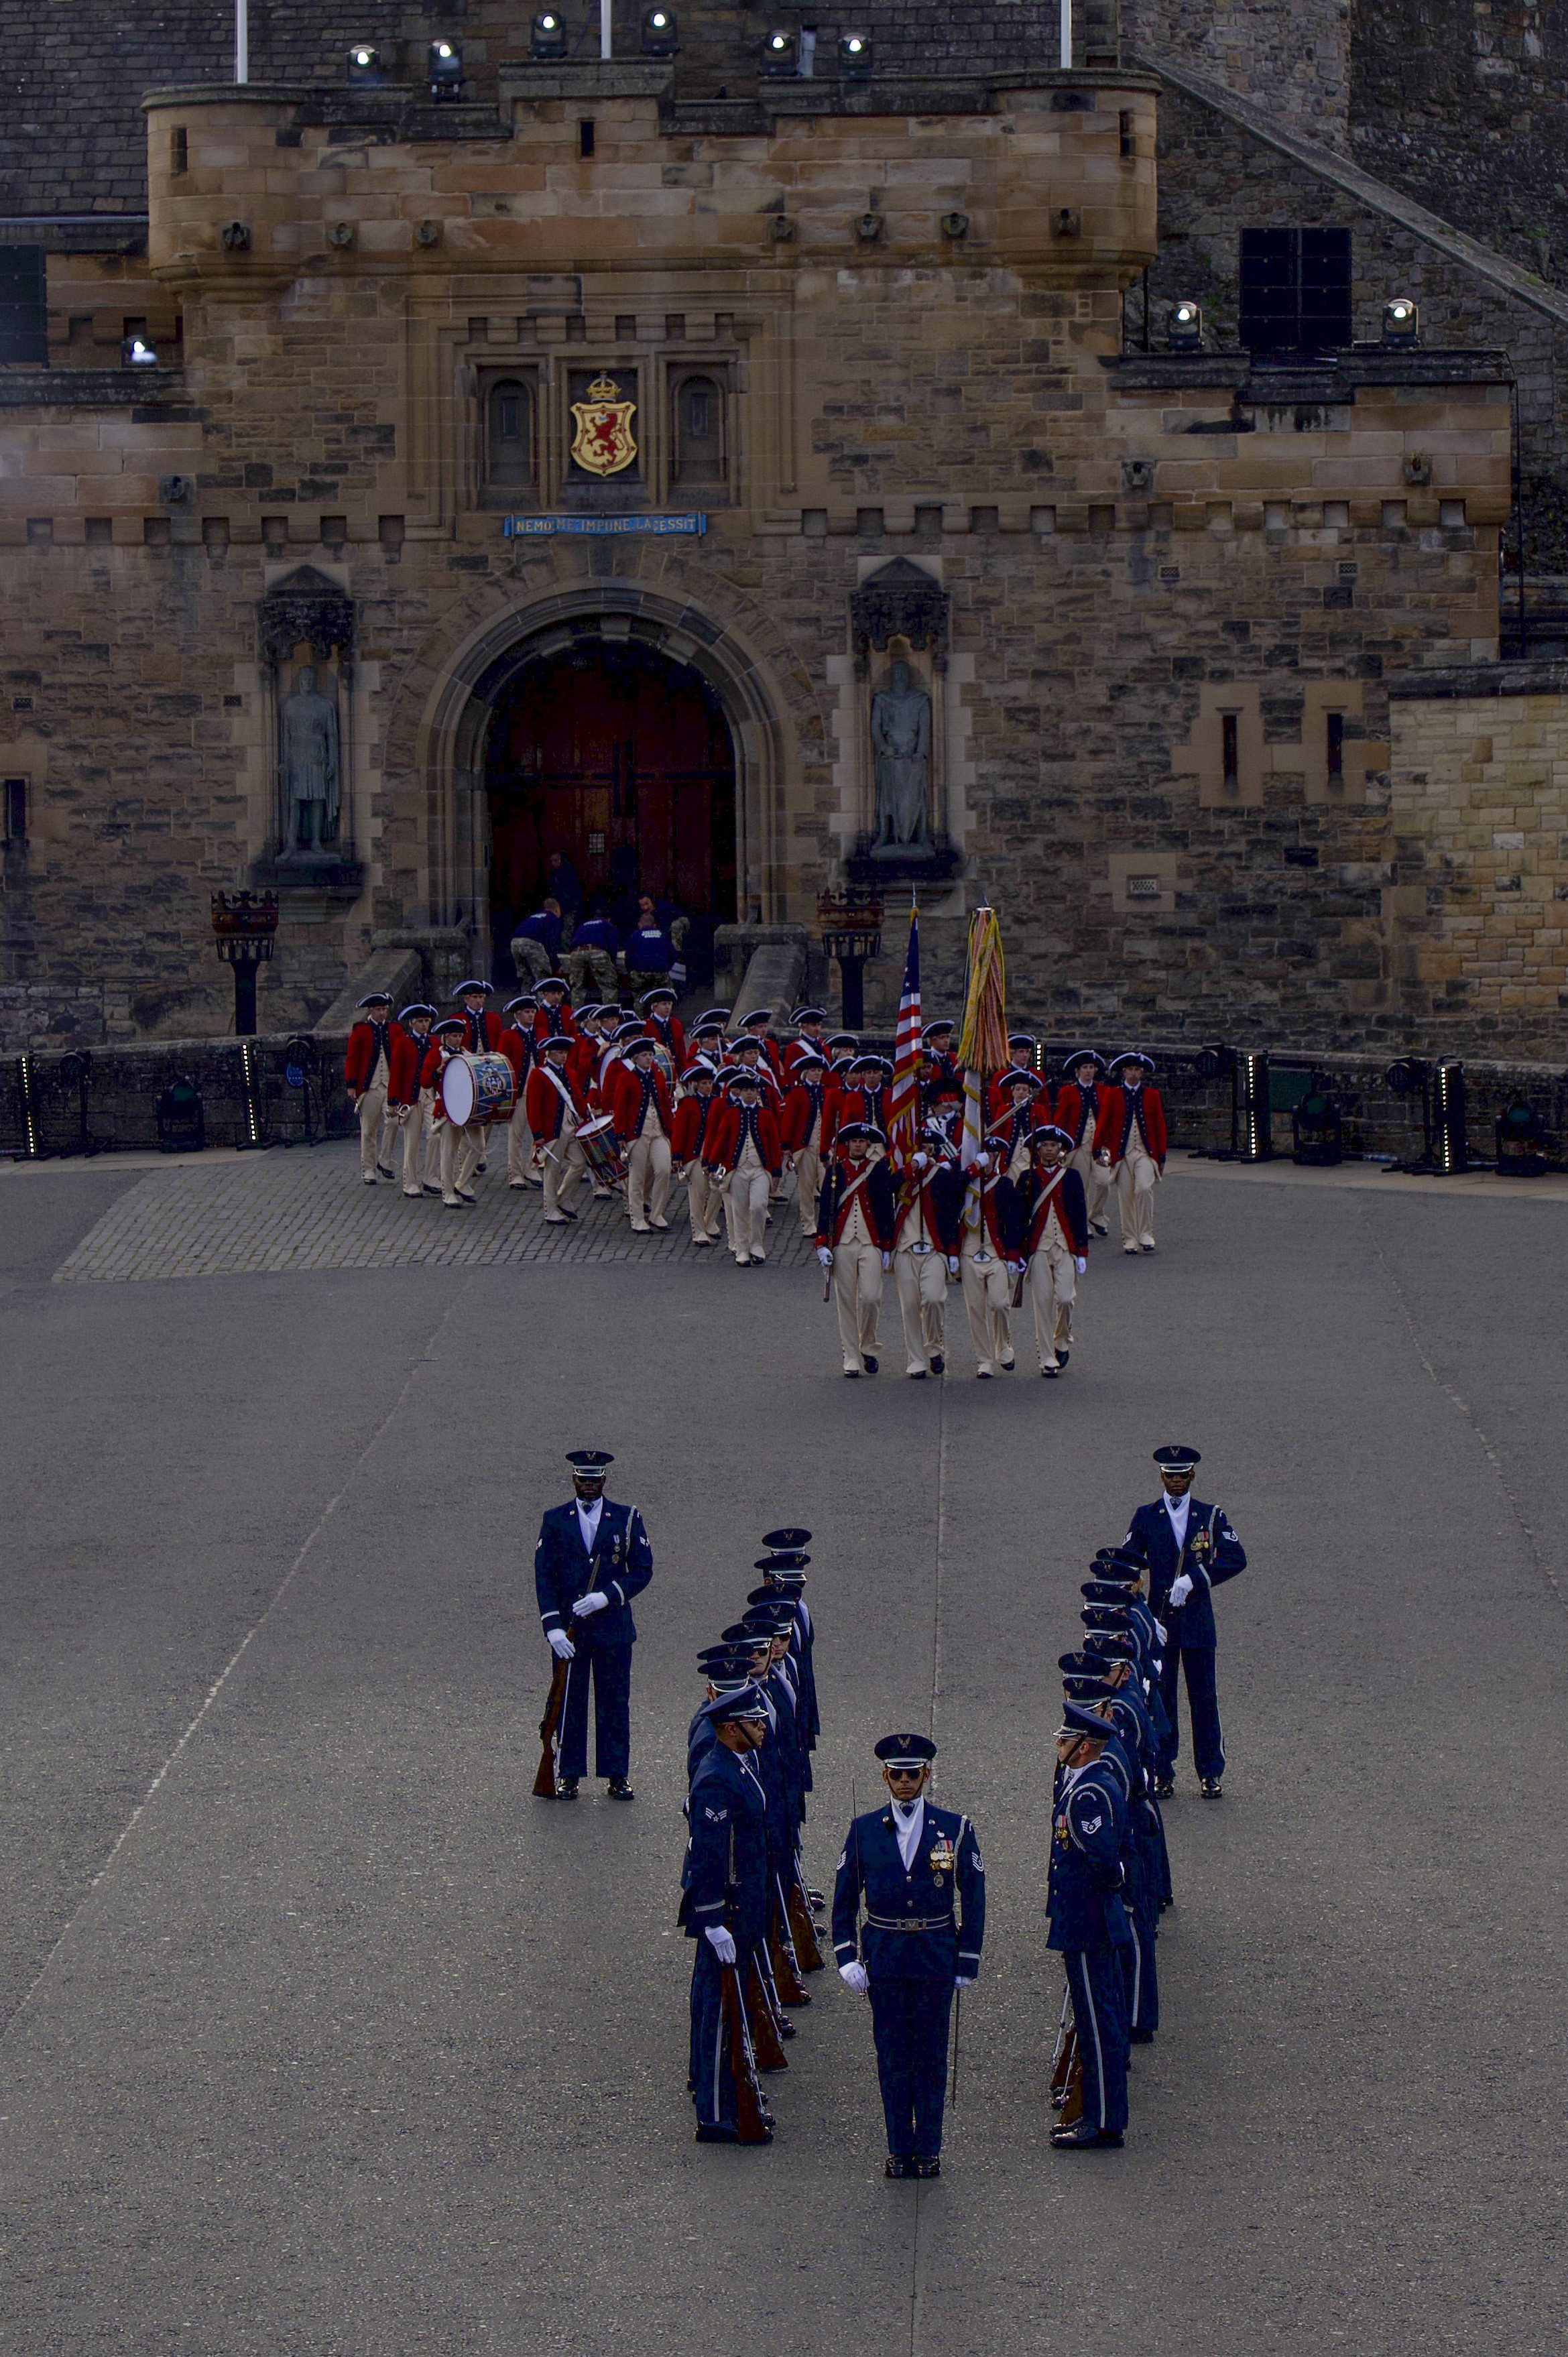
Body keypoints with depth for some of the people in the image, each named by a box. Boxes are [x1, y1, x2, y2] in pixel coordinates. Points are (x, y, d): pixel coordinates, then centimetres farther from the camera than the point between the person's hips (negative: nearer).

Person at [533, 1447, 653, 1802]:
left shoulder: (627, 1519, 5)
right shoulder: (555, 1520, 5)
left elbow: (642, 1570, 1)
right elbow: (544, 1575, 1)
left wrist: (606, 1597, -13)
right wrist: (553, 1626, -11)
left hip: (613, 1626, 0)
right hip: (568, 1629, 0)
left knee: (615, 1703, 2)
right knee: (569, 1703, 2)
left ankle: (618, 1777, 8)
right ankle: (569, 1776, 9)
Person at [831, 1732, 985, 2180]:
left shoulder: (955, 1828, 0)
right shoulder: (864, 1830, 3)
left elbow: (973, 1898, 3)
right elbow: (844, 1899, 7)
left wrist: (968, 1960, -1)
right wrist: (846, 1957, -2)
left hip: (936, 1957, -1)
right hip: (883, 1956, 1)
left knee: (931, 2055, 3)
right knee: (892, 2055, 4)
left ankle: (928, 2149, 11)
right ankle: (900, 2150, 11)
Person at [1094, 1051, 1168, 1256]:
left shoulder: (1152, 1095, 8)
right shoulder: (1113, 1095, 5)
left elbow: (1160, 1126, 10)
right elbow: (1103, 1123, 7)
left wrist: (1161, 1156, 7)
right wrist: (1098, 1151, 1)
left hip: (1146, 1152, -1)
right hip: (1122, 1153, 1)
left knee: (1145, 1187, -21)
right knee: (1125, 1197, 0)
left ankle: (1146, 1234, -11)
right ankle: (1130, 1239, 10)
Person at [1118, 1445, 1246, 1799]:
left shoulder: (1211, 1516, 4)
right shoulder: (1145, 1517, 5)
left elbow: (1236, 1558, -8)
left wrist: (1194, 1579, -19)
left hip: (1198, 1621, 0)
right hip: (1158, 1620, 0)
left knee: (1204, 1699, 3)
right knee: (1160, 1699, 2)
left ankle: (1210, 1773, 11)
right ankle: (1163, 1774, 9)